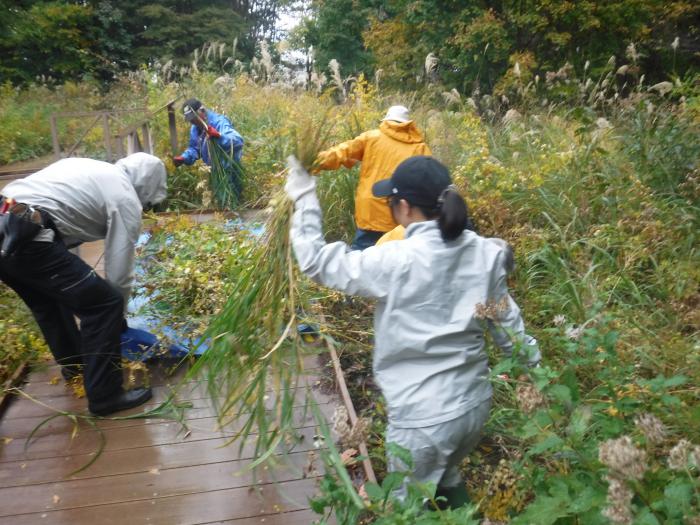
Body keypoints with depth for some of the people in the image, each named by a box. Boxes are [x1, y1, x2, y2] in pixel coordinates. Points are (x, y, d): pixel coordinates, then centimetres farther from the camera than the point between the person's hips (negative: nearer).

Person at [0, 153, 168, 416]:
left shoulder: (90, 167, 25)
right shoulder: (126, 199, 1)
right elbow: (119, 271, 1)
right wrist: (118, 316, 18)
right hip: (26, 237, -10)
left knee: (49, 301, 30)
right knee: (104, 304, -1)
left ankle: (73, 362, 49)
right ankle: (105, 395, 6)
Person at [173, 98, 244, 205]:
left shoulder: (219, 122, -25)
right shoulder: (194, 129, 4)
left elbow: (238, 141, -41)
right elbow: (194, 149, 17)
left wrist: (219, 137, -59)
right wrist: (183, 158, -4)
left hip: (229, 170, -9)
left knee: (230, 202, -4)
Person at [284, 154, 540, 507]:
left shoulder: (396, 261, -22)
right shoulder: (484, 252, -5)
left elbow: (316, 262, -11)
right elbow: (506, 322, 6)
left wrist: (304, 200, 0)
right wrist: (535, 368, 22)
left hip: (423, 417, -6)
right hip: (476, 403, 6)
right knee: (447, 481, 33)